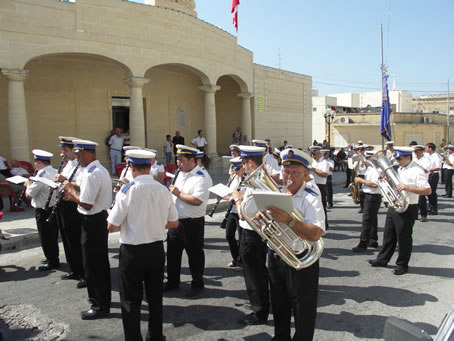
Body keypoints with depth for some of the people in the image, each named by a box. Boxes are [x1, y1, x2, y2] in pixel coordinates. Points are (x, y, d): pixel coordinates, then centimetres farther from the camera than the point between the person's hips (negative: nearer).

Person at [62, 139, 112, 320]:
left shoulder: (91, 174, -23)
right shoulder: (101, 170, 11)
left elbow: (87, 204, -25)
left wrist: (71, 190, -11)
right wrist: (74, 194, 5)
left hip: (92, 222, -11)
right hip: (101, 218, 11)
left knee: (92, 266, 1)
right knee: (101, 262, 20)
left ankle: (100, 306, 12)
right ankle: (103, 297, 35)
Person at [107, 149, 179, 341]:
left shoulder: (128, 191, -18)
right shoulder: (163, 190, -5)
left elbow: (111, 226, -13)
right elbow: (174, 223, 5)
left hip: (132, 252, -4)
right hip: (157, 249, 5)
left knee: (131, 301, 11)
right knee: (155, 297, 19)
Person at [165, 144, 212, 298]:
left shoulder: (202, 177, -17)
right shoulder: (181, 173, 11)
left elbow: (197, 200, -28)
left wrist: (178, 193, -19)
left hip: (193, 223, -8)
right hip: (175, 220, 8)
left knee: (194, 254, 6)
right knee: (172, 252, 16)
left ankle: (198, 285, 23)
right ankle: (172, 282, 34)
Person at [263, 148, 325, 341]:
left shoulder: (310, 199, -14)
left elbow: (315, 235, -27)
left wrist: (289, 220, -38)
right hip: (275, 258, 6)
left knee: (302, 310, 7)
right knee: (279, 305, 23)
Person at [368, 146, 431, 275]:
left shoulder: (416, 171, -15)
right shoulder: (400, 169, 12)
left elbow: (428, 190, -22)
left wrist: (409, 188, -31)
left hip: (407, 209, -8)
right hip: (393, 207, 8)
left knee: (404, 238, 4)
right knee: (389, 235, 17)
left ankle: (402, 265, 19)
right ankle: (383, 260, 29)